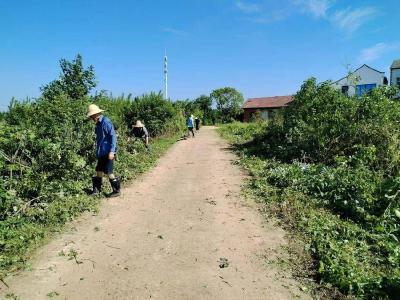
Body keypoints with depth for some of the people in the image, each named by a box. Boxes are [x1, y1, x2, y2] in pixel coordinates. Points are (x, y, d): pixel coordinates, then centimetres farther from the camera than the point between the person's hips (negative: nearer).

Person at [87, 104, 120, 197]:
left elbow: (113, 136, -18)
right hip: (101, 152, 9)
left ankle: (116, 191, 10)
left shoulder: (105, 122, -14)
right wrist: (97, 152, 20)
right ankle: (96, 190, 26)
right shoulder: (98, 123, 13)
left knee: (109, 172, -3)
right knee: (99, 171, 13)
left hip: (108, 152, -9)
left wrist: (112, 151, -21)